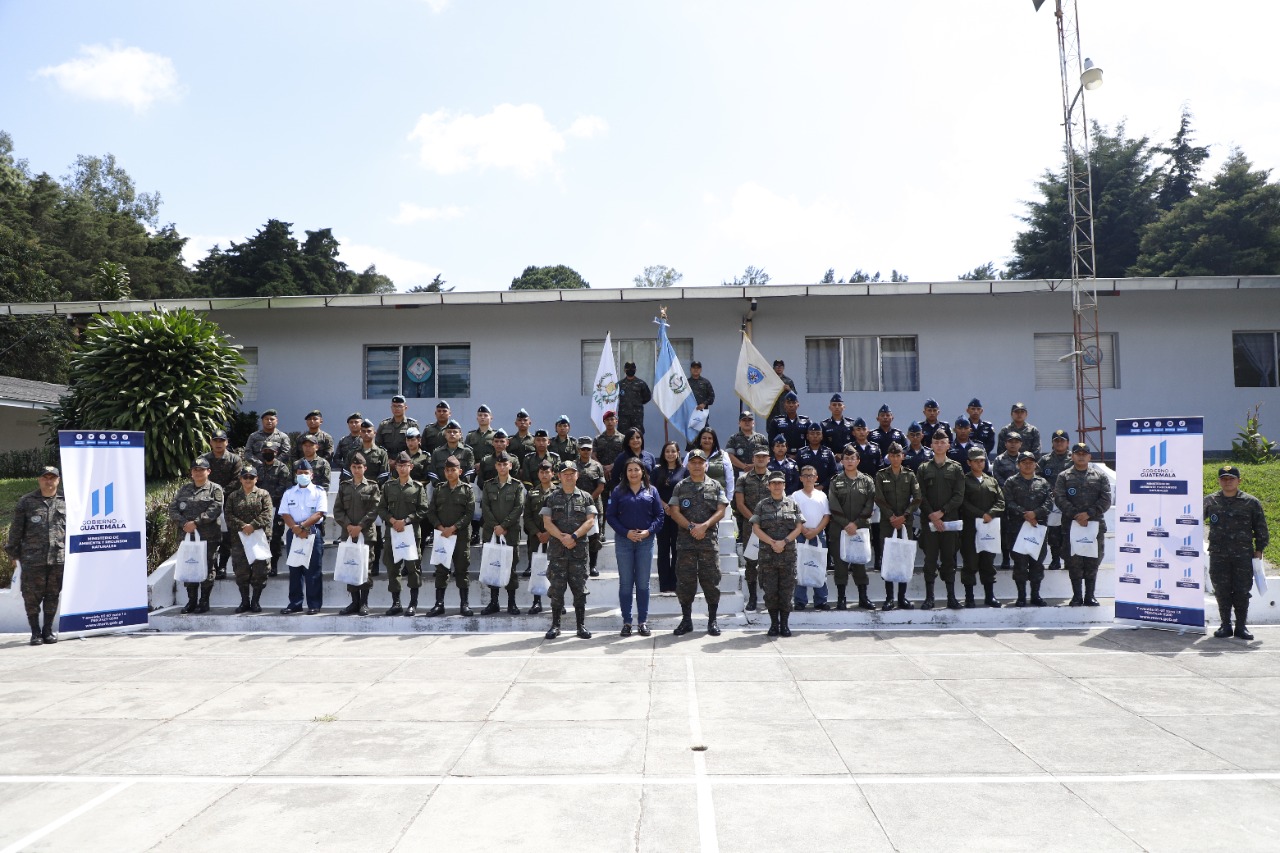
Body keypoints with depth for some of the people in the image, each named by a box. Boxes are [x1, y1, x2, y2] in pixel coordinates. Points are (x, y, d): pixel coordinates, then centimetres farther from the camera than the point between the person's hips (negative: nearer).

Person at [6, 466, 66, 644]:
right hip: (32, 559, -1)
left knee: (52, 596, 9)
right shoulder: (26, 502, 4)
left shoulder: (65, 502, 9)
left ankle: (49, 630, 19)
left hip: (59, 558, 1)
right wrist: (14, 551, 4)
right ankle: (35, 631, 14)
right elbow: (16, 529, 6)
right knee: (31, 596, 2)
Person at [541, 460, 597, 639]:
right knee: (556, 588, 2)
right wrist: (562, 537, -14)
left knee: (579, 588, 3)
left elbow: (590, 520, -2)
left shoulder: (585, 497, 7)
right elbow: (547, 522, -1)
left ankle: (581, 625, 12)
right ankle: (555, 625, 11)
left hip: (579, 550, 0)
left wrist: (574, 536, -14)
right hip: (557, 549, 0)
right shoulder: (551, 497, 7)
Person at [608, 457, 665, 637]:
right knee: (625, 583, 3)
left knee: (643, 583, 5)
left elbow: (660, 515, 4)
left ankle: (643, 621, 12)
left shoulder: (651, 491, 5)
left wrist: (649, 531, -11)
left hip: (646, 541, 0)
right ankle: (626, 622, 10)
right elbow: (610, 516, 0)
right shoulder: (618, 492, 3)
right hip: (624, 541, 0)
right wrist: (626, 533, -11)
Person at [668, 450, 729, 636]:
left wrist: (705, 526, -14)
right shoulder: (680, 487, 8)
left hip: (710, 541, 0)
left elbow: (721, 511, 0)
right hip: (686, 541, 0)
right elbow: (674, 512, 1)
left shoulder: (715, 486, 8)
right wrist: (691, 527, -12)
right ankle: (686, 620, 14)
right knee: (685, 580, 3)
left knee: (711, 580, 2)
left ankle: (712, 621, 12)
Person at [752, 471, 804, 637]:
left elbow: (799, 528, 3)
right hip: (767, 554, 0)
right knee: (770, 590, 2)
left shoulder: (793, 504, 8)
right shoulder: (762, 505, 6)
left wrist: (784, 541, -11)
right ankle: (774, 623, 13)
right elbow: (755, 528, 0)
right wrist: (772, 542, -11)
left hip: (788, 553, 0)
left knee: (787, 590, 3)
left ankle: (784, 623, 13)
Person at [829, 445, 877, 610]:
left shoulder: (867, 481, 6)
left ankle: (863, 597, 14)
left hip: (861, 528, 1)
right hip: (839, 529, 0)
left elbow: (869, 506, -1)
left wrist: (856, 524, -10)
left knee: (860, 562, 5)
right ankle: (841, 598, 7)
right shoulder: (835, 482, 5)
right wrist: (846, 524, -12)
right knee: (840, 562, 1)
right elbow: (834, 507, -3)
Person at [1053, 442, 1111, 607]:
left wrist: (1089, 513, -13)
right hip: (1072, 525, -1)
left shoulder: (1100, 477, 10)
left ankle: (1089, 596, 15)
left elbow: (1106, 500, 0)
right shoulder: (1064, 477, 7)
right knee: (1074, 562, 1)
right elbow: (1060, 499, -4)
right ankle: (1077, 596, 10)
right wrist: (1075, 515, -15)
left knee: (1093, 562, 5)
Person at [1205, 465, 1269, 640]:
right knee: (1221, 591, 2)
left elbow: (1261, 529, 9)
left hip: (1244, 555, -1)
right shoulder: (1209, 501, 6)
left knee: (1242, 592, 1)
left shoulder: (1251, 502, 5)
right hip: (1218, 555, 1)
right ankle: (1225, 625, 12)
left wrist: (1259, 550, 6)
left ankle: (1241, 626, 12)